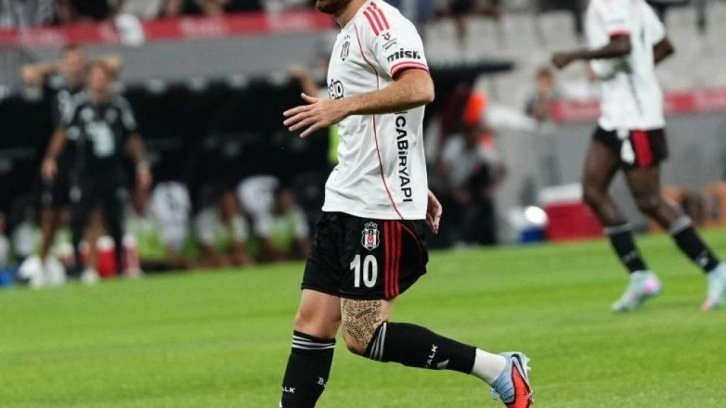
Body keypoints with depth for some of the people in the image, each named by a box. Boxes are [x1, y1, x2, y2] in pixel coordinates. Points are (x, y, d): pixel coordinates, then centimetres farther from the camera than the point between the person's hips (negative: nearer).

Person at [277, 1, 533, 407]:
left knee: (363, 336, -9)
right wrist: (412, 186, 29)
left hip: (381, 212, -10)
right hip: (344, 205, 10)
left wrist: (343, 106, -31)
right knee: (313, 323, 3)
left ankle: (499, 370, -1)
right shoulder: (348, 34, 19)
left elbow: (419, 88, -29)